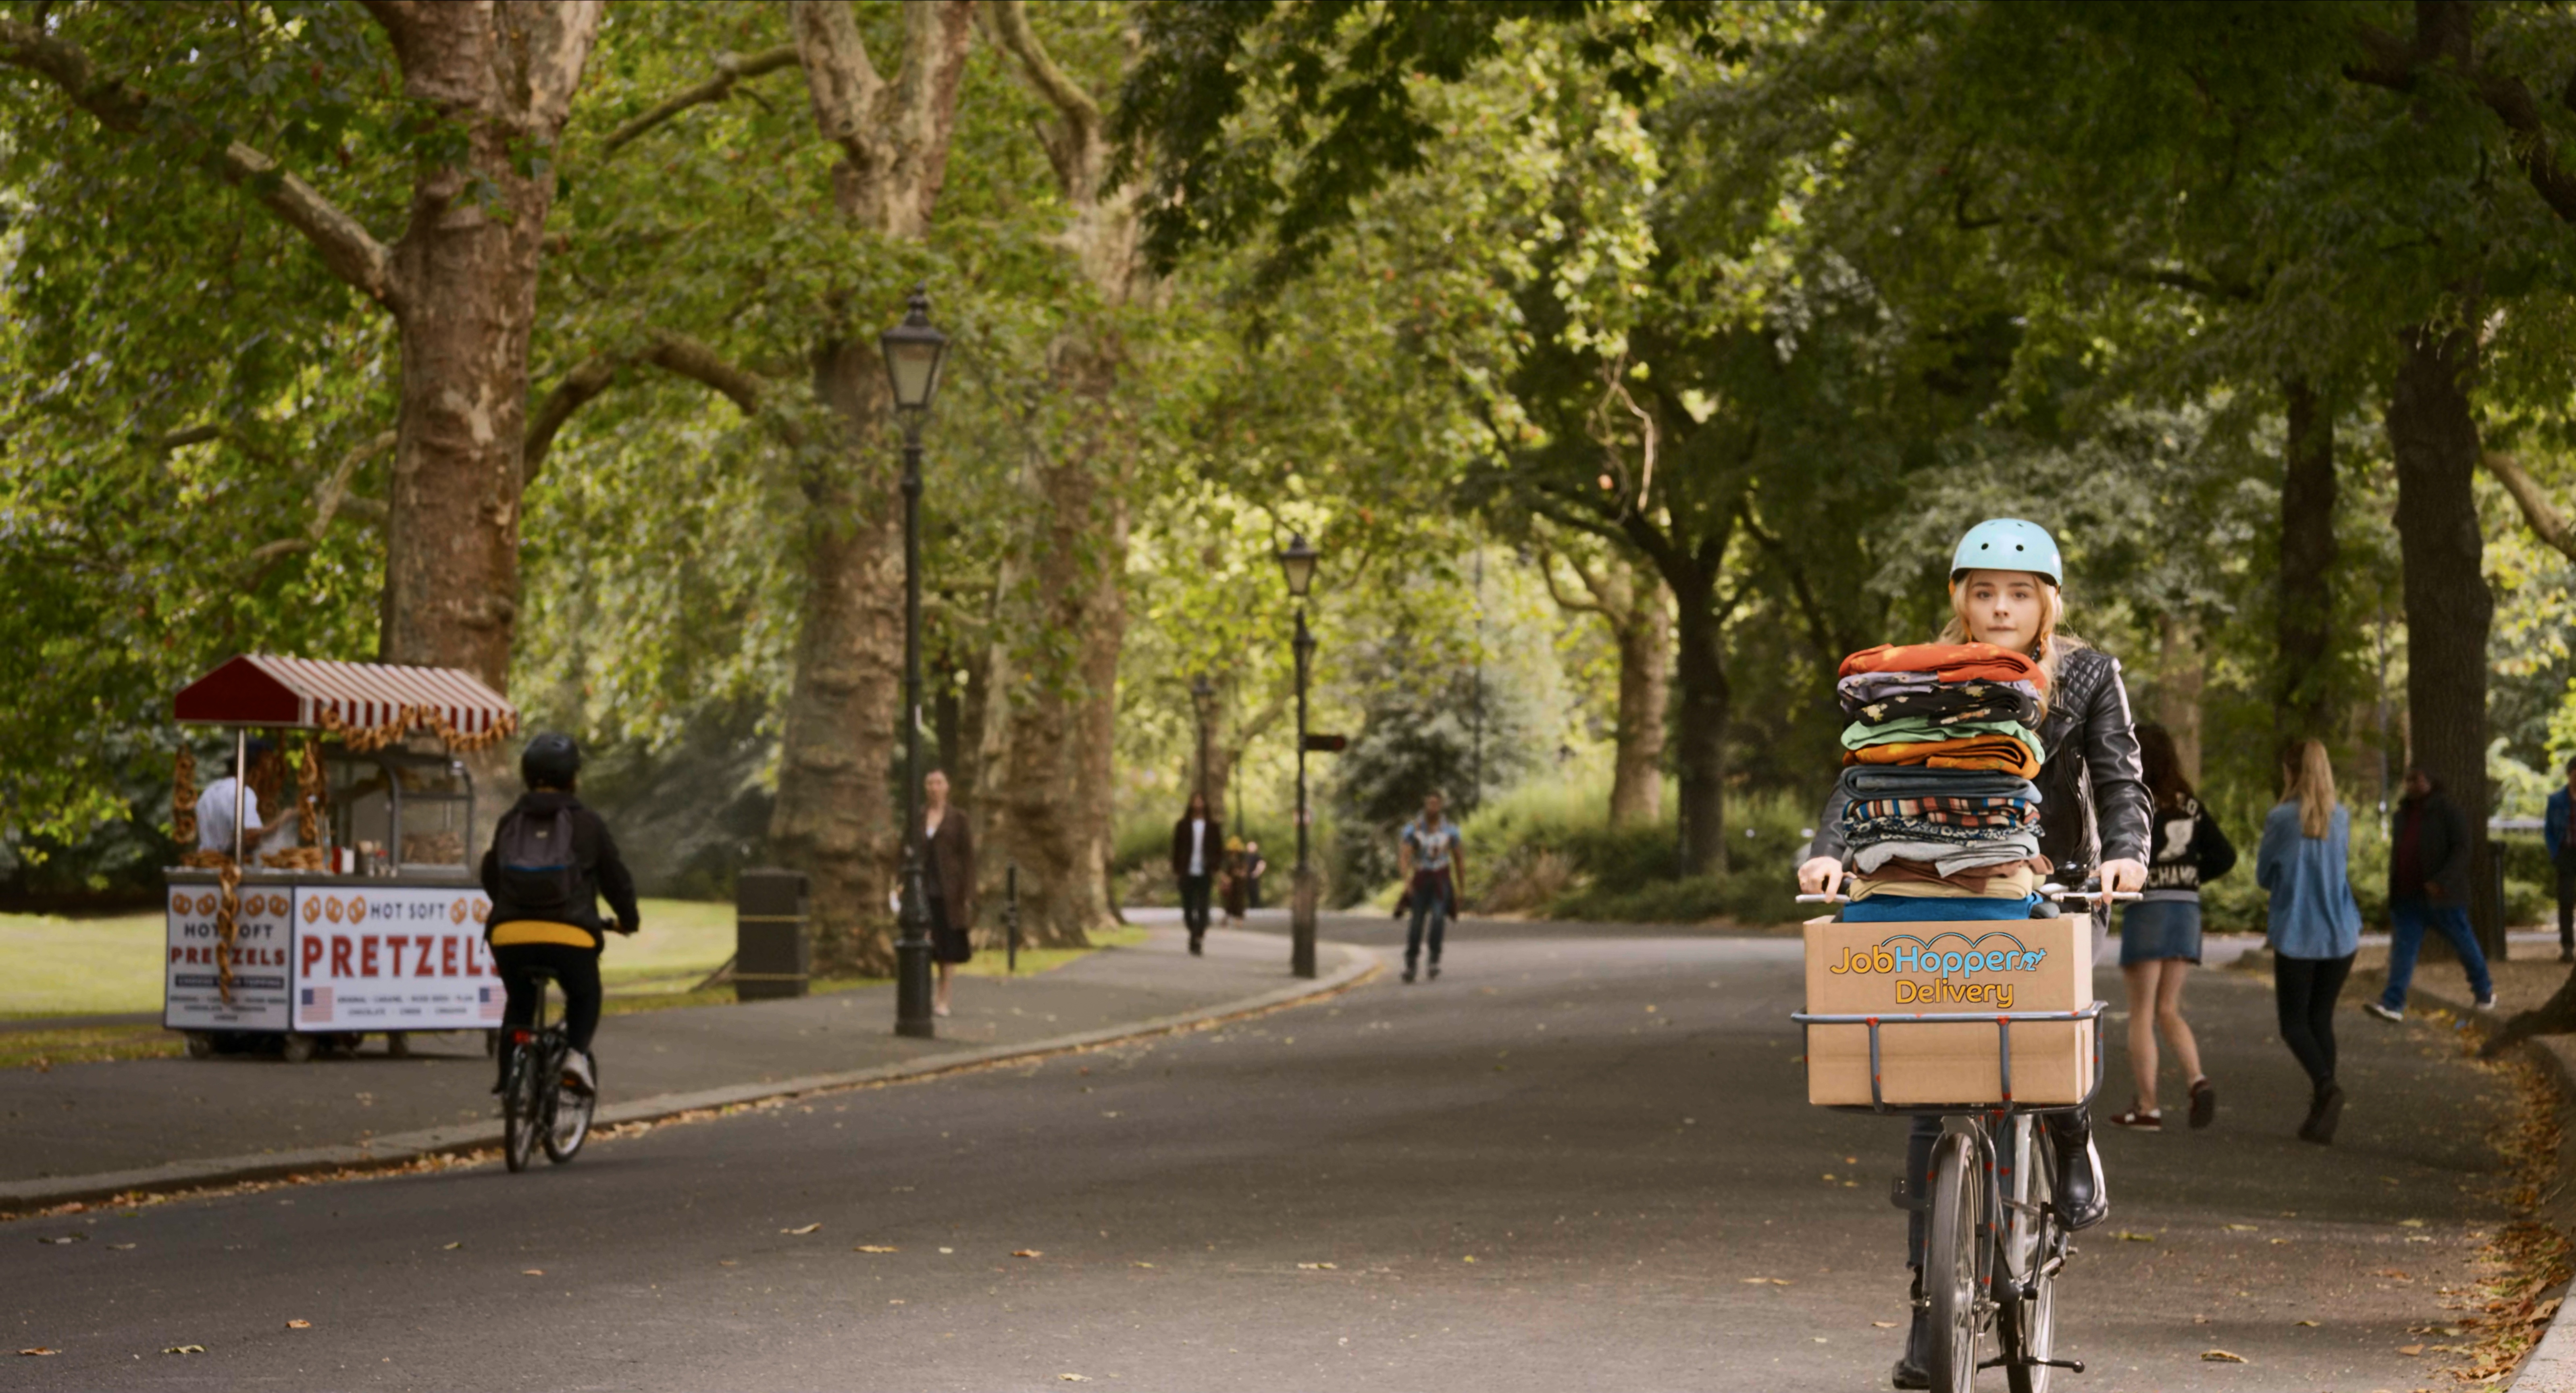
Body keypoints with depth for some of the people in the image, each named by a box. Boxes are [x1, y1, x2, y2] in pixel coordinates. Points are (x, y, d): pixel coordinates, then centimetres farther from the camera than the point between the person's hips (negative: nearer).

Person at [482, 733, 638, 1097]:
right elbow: (615, 878, 12)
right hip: (569, 937, -2)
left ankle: (507, 1074, 16)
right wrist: (629, 919, 29)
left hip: (510, 934, 2)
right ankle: (576, 1053, -1)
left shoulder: (510, 822, 15)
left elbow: (490, 877, 25)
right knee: (585, 998, 24)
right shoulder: (587, 824, 5)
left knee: (519, 1003, 27)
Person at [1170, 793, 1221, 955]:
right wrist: (1176, 871, 0)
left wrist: (1216, 870, -4)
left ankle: (1196, 941, -13)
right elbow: (1176, 849, 7)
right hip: (1187, 873, 1)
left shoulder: (1213, 827, 5)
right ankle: (1196, 937, 23)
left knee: (1202, 909, -10)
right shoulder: (1183, 826, 6)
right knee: (1188, 909, 4)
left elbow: (1219, 849, 6)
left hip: (1204, 874, -1)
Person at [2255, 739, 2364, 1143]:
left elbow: (2263, 876, 0)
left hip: (2296, 936, -4)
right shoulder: (2342, 818, 3)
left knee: (2294, 1023, 4)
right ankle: (2319, 1113, 7)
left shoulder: (2282, 819, -10)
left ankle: (2326, 1085, -22)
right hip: (2340, 935, 4)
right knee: (2321, 1019, 13)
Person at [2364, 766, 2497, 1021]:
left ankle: (2484, 990, 30)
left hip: (2441, 895, -6)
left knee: (2464, 943, 10)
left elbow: (2461, 850, -15)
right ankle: (2393, 1004, -12)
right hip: (2407, 897, 6)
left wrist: (2441, 882, -25)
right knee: (2403, 948, -5)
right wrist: (2394, 892, 20)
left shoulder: (2447, 810, -9)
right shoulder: (2403, 813, 12)